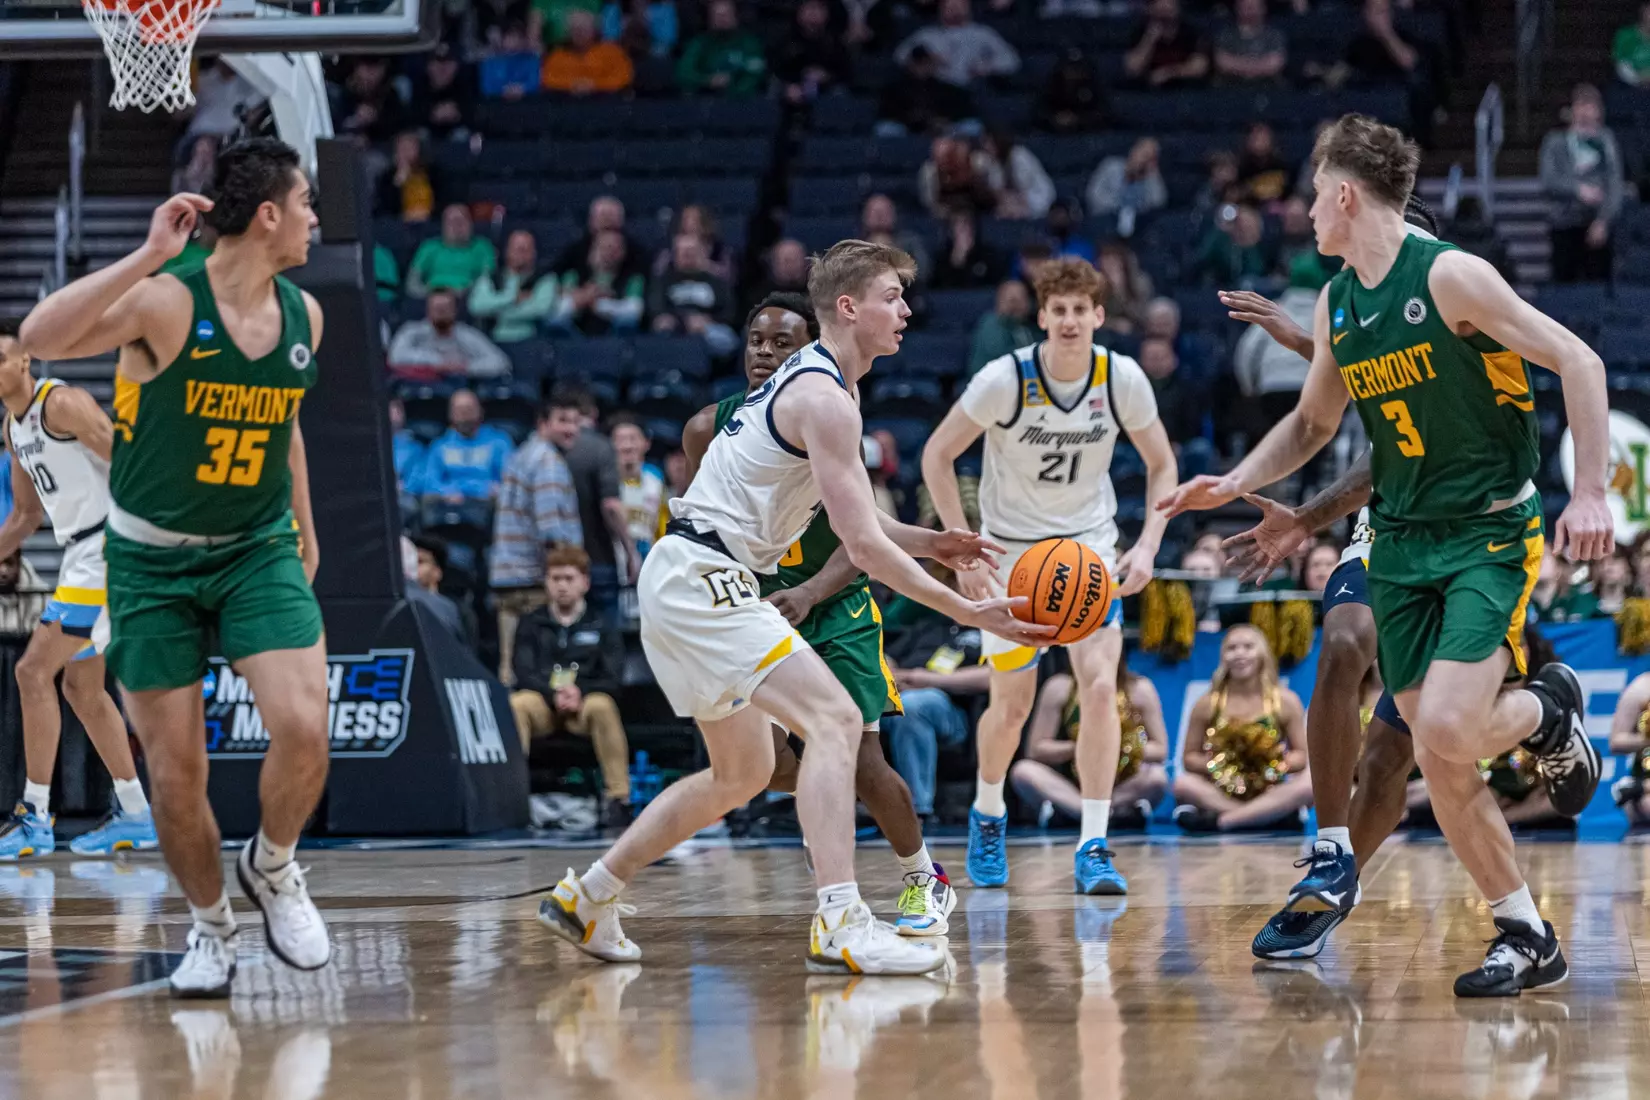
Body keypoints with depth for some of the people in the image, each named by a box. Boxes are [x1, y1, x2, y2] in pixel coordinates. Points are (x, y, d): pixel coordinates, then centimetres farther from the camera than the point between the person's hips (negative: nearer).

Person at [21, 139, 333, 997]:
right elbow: (39, 339, -35)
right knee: (174, 771, 1)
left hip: (256, 550, 3)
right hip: (153, 561, -3)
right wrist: (148, 255, -39)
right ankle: (210, 925, 25)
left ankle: (272, 867, 10)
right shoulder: (165, 303, -19)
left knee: (302, 727, -18)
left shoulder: (303, 316, 0)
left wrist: (303, 527, 27)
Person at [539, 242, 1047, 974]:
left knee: (742, 771, 19)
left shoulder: (809, 381, 17)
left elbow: (849, 521, 28)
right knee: (834, 720, -20)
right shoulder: (824, 398, -15)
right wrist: (968, 612, -18)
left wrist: (929, 543, 17)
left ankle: (585, 898, 26)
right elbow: (863, 546, -20)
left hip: (685, 582, 11)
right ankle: (839, 925, -30)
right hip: (702, 578, -11)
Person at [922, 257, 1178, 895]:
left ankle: (1093, 848, -13)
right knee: (1012, 706, 5)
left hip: (1089, 545, 1)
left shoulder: (1123, 380, -13)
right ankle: (988, 816, 36)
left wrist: (1148, 544, -11)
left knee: (1100, 684, -18)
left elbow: (1161, 463, 2)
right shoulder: (1005, 380, -20)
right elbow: (937, 455, -10)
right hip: (1011, 552, -1)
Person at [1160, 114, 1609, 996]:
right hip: (1402, 542, 7)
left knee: (1447, 727, -23)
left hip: (1492, 533, -7)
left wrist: (1589, 494, -22)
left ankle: (1548, 711, 11)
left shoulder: (1447, 276, -14)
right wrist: (1233, 484, 8)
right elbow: (1313, 422, 23)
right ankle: (1528, 938, 11)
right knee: (1439, 766, 0)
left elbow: (1578, 362, -15)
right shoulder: (1336, 305, 8)